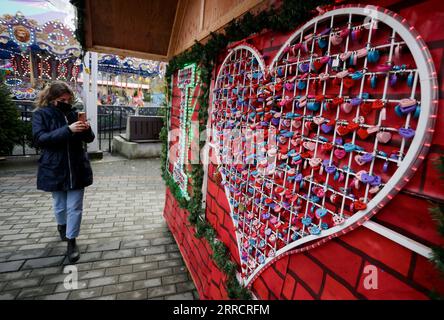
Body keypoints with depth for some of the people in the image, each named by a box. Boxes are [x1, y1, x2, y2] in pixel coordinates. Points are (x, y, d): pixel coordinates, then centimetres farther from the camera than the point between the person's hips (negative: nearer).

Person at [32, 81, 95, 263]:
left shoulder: (73, 113, 5)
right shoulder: (41, 114, -2)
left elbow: (89, 139, 8)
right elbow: (40, 138, -16)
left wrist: (86, 129, -16)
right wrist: (68, 130, -27)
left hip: (77, 168, 1)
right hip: (55, 169, -1)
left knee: (75, 207, 3)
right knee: (60, 205, 17)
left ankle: (71, 241, 15)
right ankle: (62, 226, 46)